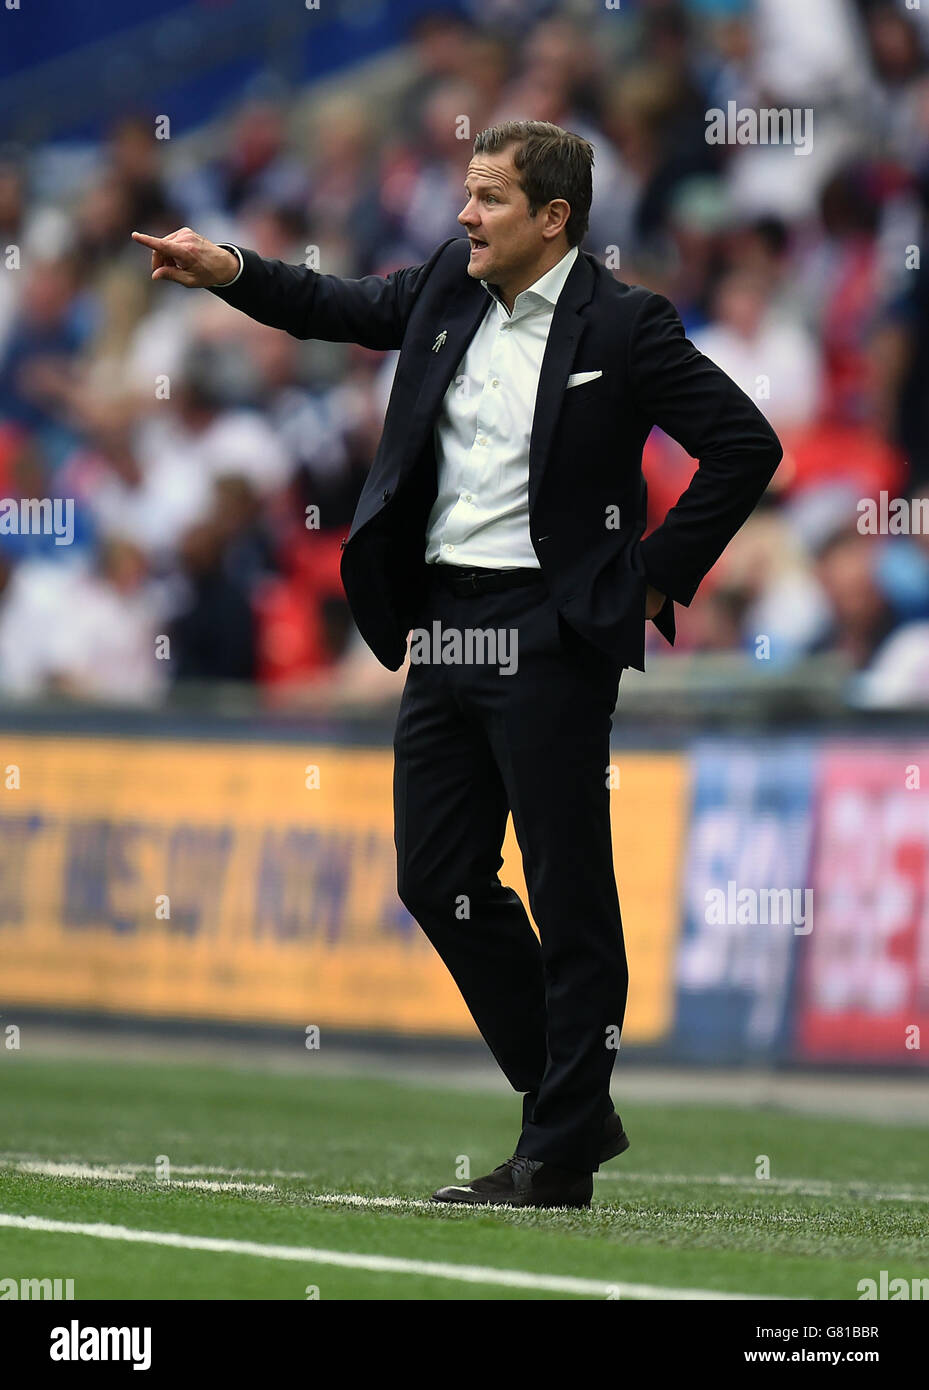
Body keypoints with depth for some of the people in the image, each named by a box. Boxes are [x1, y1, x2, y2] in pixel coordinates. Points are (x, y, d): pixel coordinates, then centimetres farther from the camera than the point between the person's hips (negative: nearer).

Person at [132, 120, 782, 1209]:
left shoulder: (623, 325, -8)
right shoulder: (449, 285, 10)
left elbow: (746, 445, -7)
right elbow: (339, 309, 23)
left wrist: (656, 579, -6)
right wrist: (228, 272, 7)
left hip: (548, 635, -7)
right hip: (443, 623, 8)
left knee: (567, 893, -2)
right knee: (436, 877, 10)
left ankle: (559, 1157, 4)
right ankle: (573, 1105, 22)